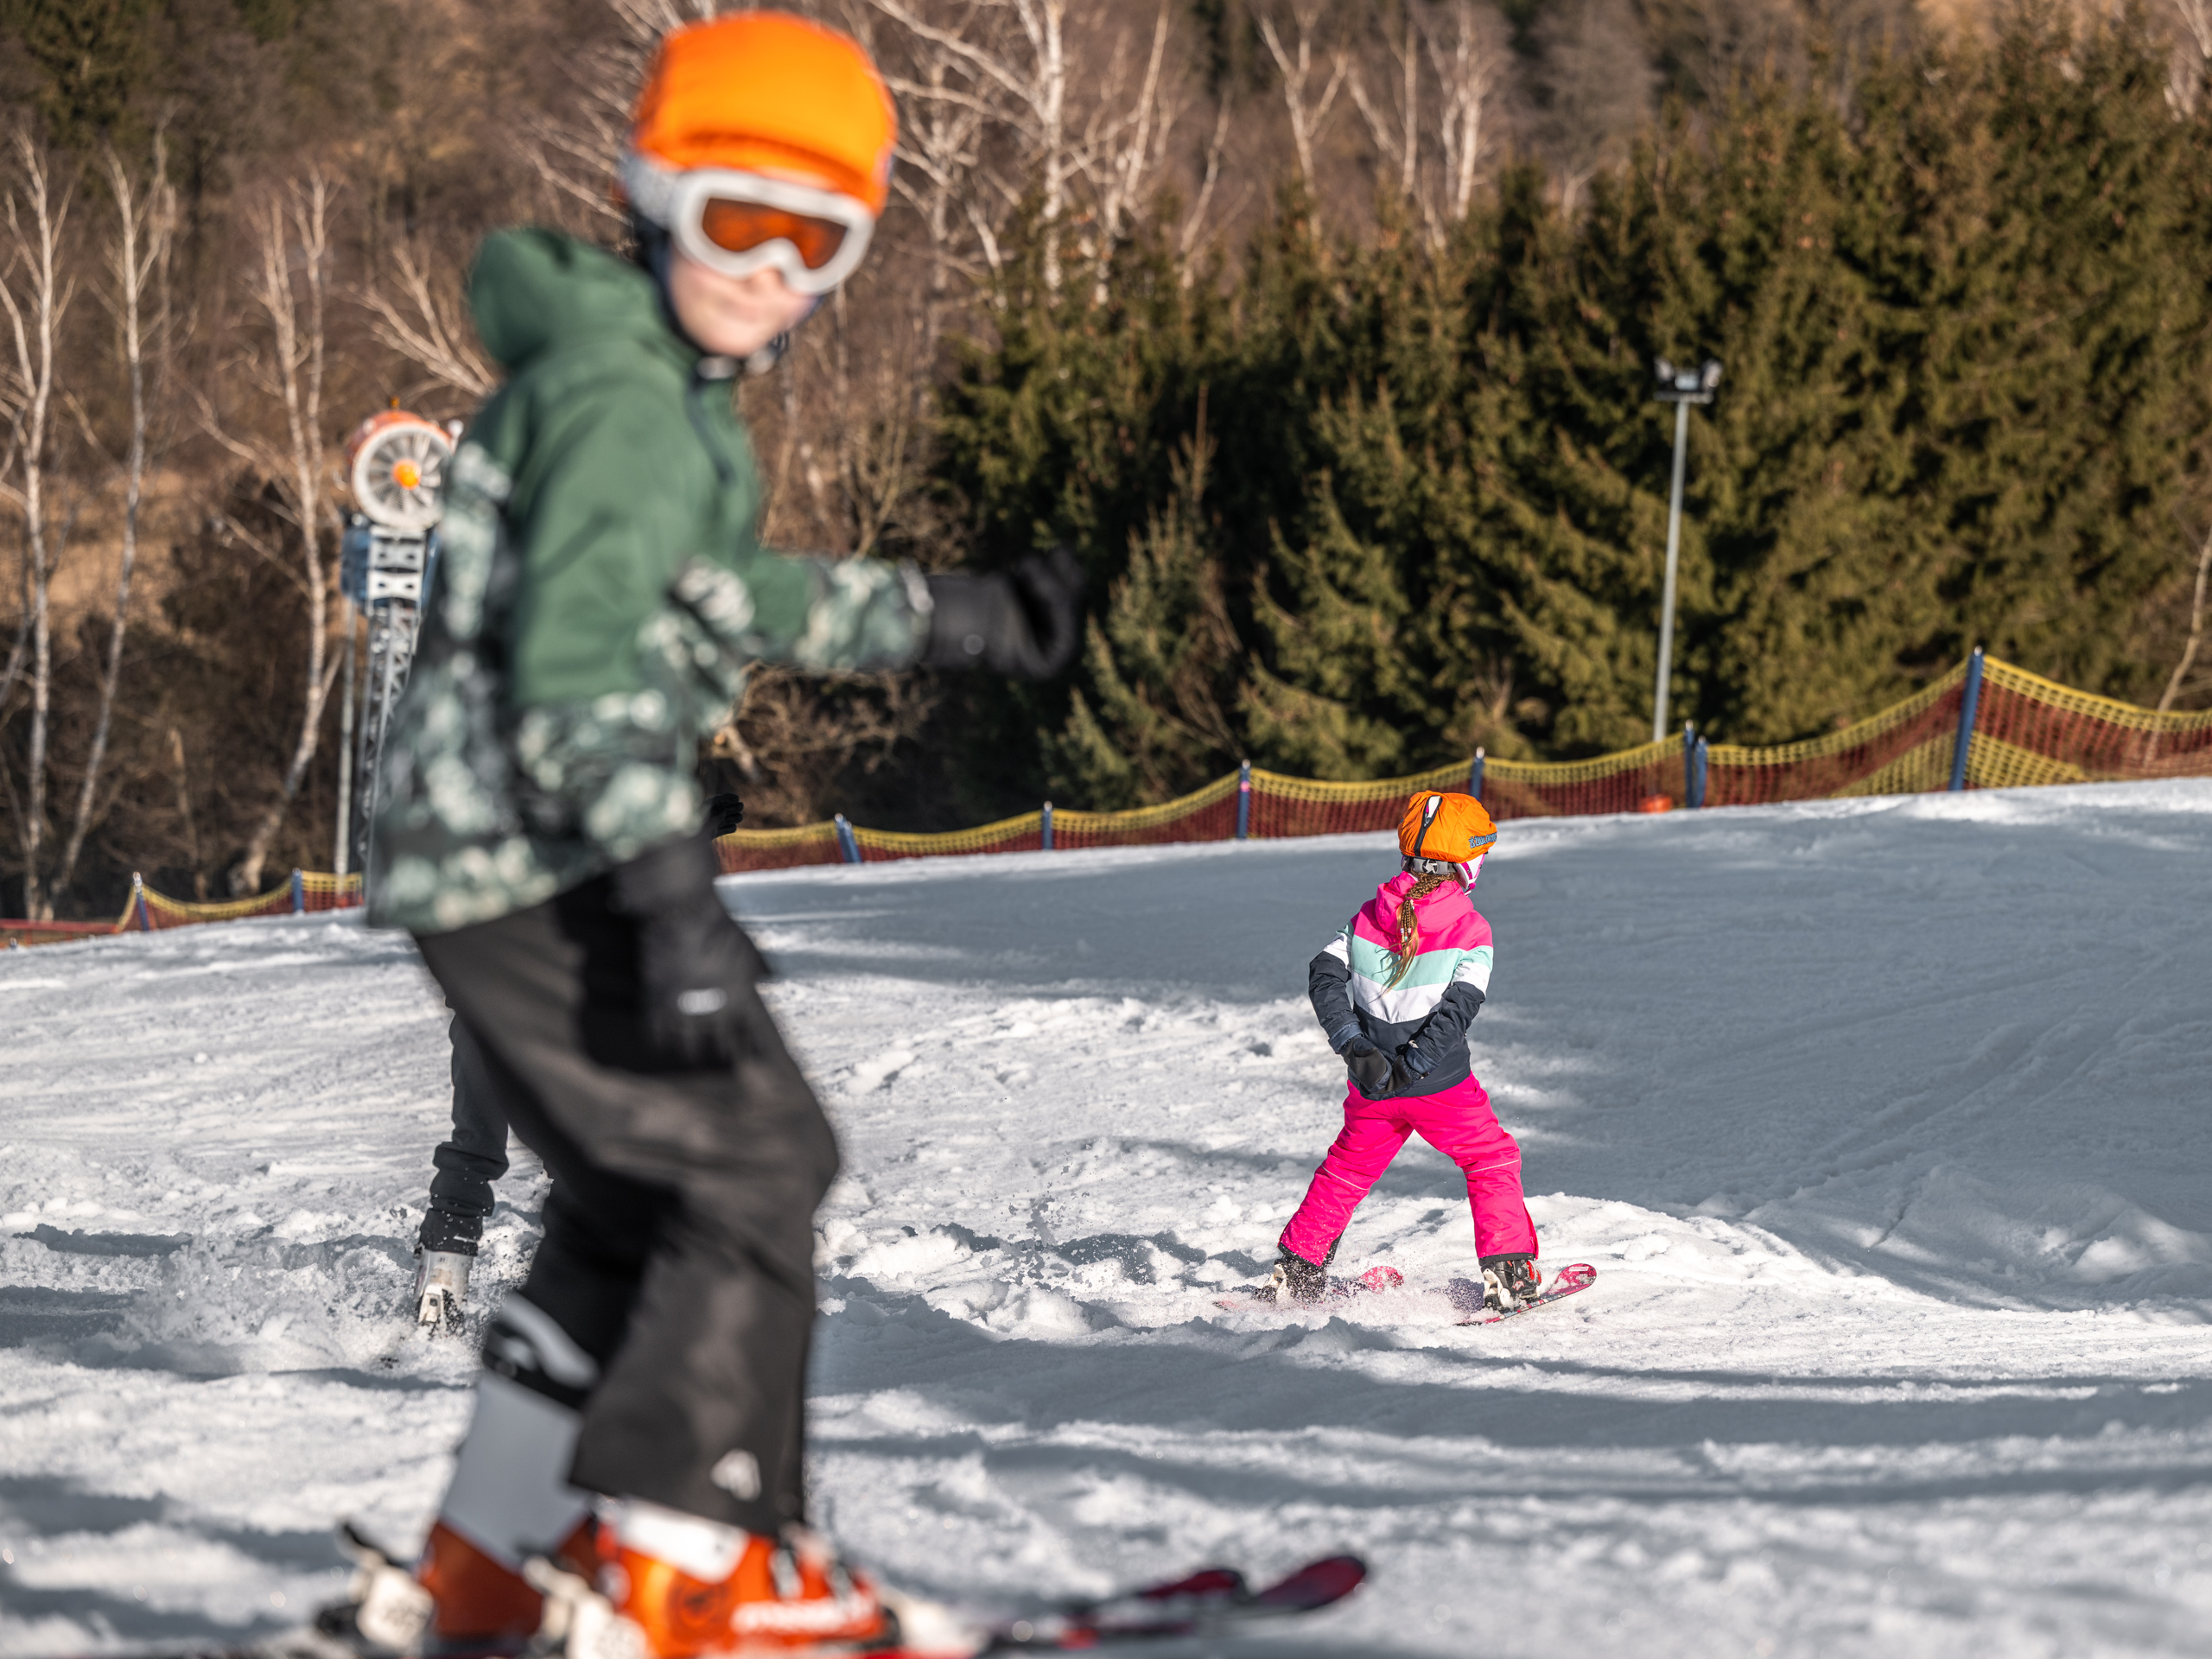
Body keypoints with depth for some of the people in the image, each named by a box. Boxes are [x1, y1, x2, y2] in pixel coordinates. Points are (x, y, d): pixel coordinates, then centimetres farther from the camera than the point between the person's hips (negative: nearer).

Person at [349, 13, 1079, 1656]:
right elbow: (583, 658, -26)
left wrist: (958, 617, 38)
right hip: (540, 860, -11)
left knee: (639, 1202, 18)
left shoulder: (663, 388, 18)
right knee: (753, 1162, -9)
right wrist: (672, 899, -32)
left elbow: (722, 599, 32)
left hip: (488, 860, 11)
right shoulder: (621, 396, -15)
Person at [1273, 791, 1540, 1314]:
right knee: (1492, 1161, 14)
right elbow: (1460, 1006, -21)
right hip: (1441, 1086, -4)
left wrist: (1350, 1041, -12)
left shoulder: (1370, 915, 2)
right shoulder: (1470, 931, -11)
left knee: (1346, 1170, 22)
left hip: (1371, 1090, 4)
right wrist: (1414, 1065, -24)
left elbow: (1325, 973, -4)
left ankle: (1296, 1270, 23)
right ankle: (1509, 1274, 8)